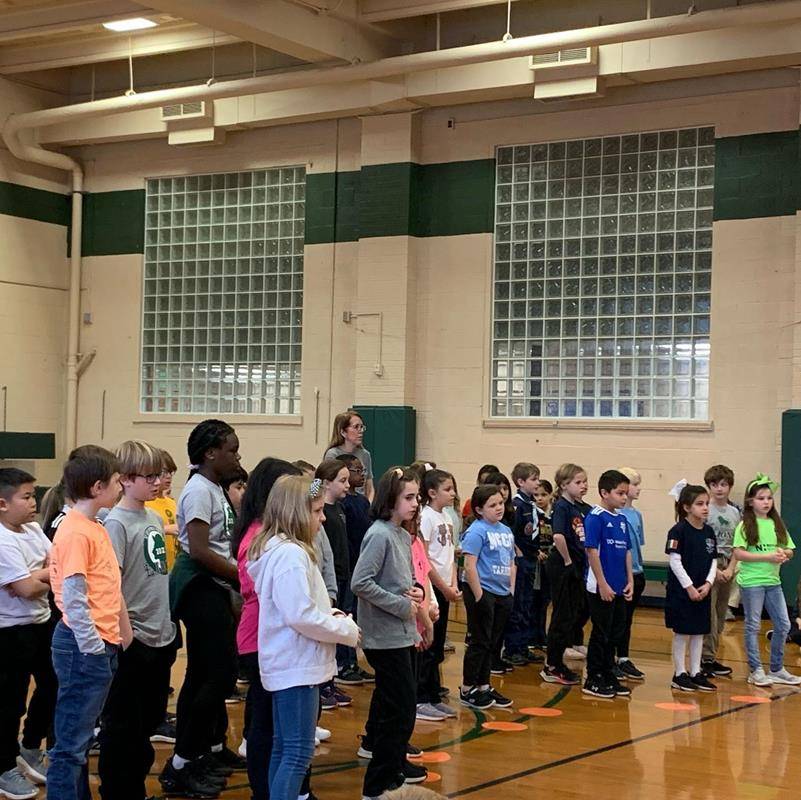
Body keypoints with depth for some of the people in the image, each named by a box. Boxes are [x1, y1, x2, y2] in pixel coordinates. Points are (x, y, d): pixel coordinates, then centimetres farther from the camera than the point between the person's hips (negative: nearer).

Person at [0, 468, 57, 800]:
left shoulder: (33, 530, 5)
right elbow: (29, 590, -25)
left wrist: (36, 575, -17)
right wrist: (51, 578, -7)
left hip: (43, 623, 9)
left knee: (51, 687, 18)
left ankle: (30, 751, 37)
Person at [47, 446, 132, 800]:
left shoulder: (95, 528, 13)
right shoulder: (76, 532, -16)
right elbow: (73, 599, -20)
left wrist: (121, 633, 16)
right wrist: (94, 648, -18)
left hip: (102, 645, 10)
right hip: (85, 648, -10)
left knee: (81, 737, 17)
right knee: (72, 742, -3)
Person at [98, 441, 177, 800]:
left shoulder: (155, 518, 9)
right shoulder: (117, 523, -14)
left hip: (161, 635, 8)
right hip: (132, 638, -8)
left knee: (149, 718, 17)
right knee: (122, 725, 3)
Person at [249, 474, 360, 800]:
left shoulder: (276, 548, 12)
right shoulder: (291, 554, -20)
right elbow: (300, 616, -24)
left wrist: (330, 615, 5)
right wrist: (347, 630, -13)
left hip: (286, 664, 11)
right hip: (297, 666, -11)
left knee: (283, 749, 16)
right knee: (299, 753, -7)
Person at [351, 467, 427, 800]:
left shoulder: (403, 535, 10)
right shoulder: (379, 534, -17)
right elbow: (360, 583, -24)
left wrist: (416, 591, 2)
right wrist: (402, 605, -18)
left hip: (403, 634, 9)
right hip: (386, 636, -9)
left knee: (398, 704, 21)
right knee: (401, 708, -9)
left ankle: (394, 763, 40)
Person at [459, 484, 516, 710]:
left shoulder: (506, 531, 12)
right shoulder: (477, 531, -13)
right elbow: (469, 566, -18)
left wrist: (512, 590, 11)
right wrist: (479, 596, -19)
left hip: (502, 594, 8)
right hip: (483, 592, -8)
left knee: (492, 643, 14)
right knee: (480, 642, -1)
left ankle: (484, 687, 25)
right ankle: (467, 690, 9)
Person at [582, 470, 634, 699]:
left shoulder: (621, 519, 10)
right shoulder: (595, 517, -12)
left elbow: (627, 551, 15)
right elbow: (592, 551, -16)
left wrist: (630, 581, 8)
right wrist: (602, 584, -17)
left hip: (619, 588, 8)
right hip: (601, 588, -8)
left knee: (615, 633, 13)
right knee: (601, 634, 0)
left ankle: (608, 676, 23)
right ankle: (593, 680, 9)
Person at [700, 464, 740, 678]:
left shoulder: (735, 512, 10)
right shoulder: (705, 511, -7)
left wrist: (730, 569, -2)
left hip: (727, 567, 6)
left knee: (720, 615, 10)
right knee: (708, 615, -8)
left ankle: (712, 656, 17)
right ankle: (707, 658, -3)